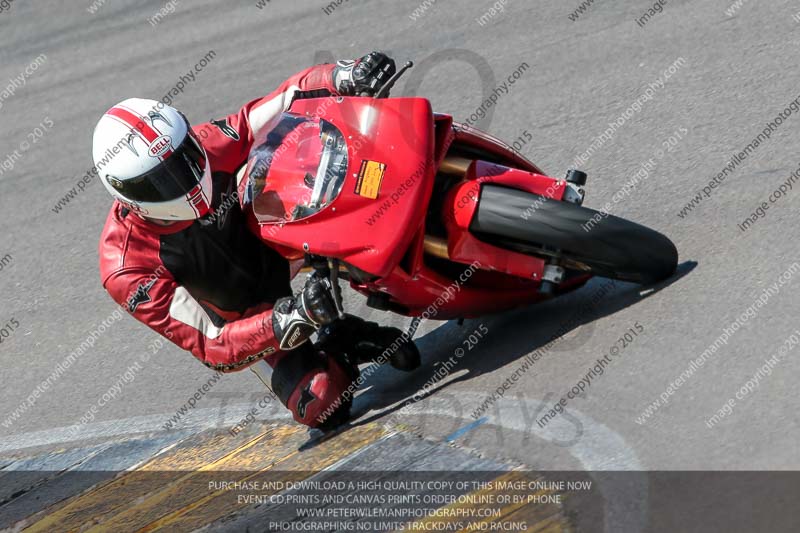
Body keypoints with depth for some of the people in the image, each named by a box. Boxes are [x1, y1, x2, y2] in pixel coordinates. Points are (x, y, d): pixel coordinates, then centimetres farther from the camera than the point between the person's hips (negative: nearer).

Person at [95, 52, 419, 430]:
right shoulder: (127, 272, -33)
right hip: (247, 315, -3)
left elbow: (272, 109, -16)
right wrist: (291, 321, -46)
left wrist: (345, 76, -35)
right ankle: (342, 342, 6)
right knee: (321, 405, -23)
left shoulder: (199, 146, -25)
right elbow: (209, 346, -31)